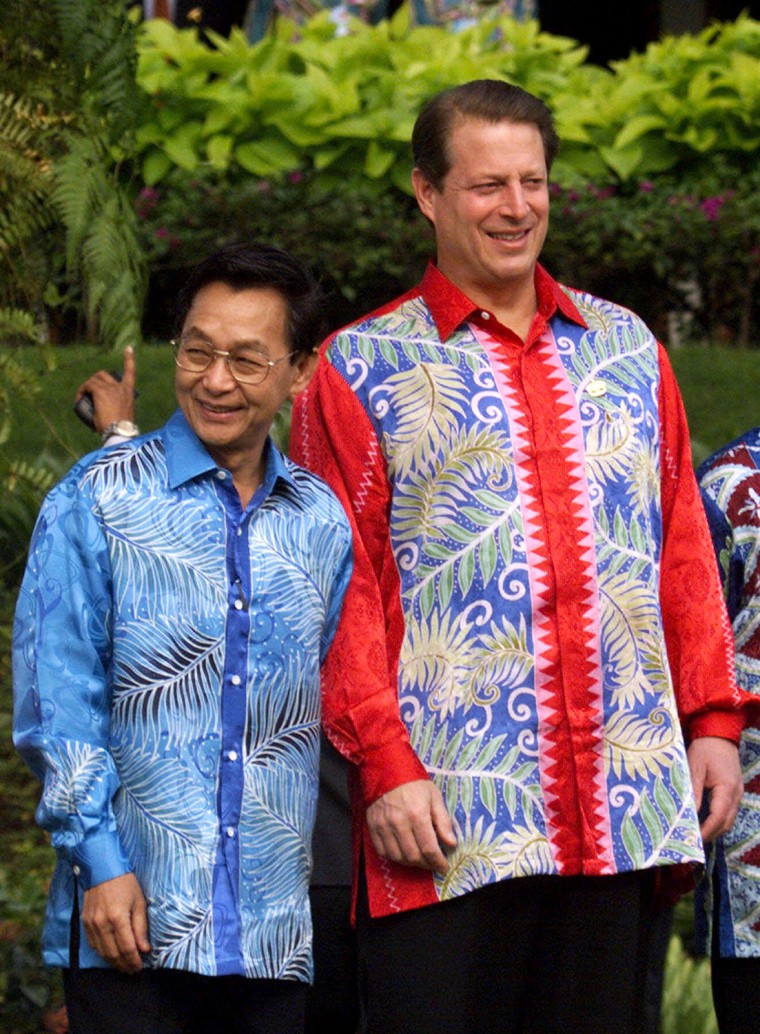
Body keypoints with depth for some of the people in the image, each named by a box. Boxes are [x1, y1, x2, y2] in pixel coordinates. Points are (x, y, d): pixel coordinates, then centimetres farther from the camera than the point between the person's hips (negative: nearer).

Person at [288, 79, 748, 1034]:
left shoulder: (626, 348, 17)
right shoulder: (361, 371, 4)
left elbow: (683, 548, 16)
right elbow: (342, 590, -2)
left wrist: (712, 719, 8)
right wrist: (383, 765, -11)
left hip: (623, 811, 4)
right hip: (451, 812, -4)